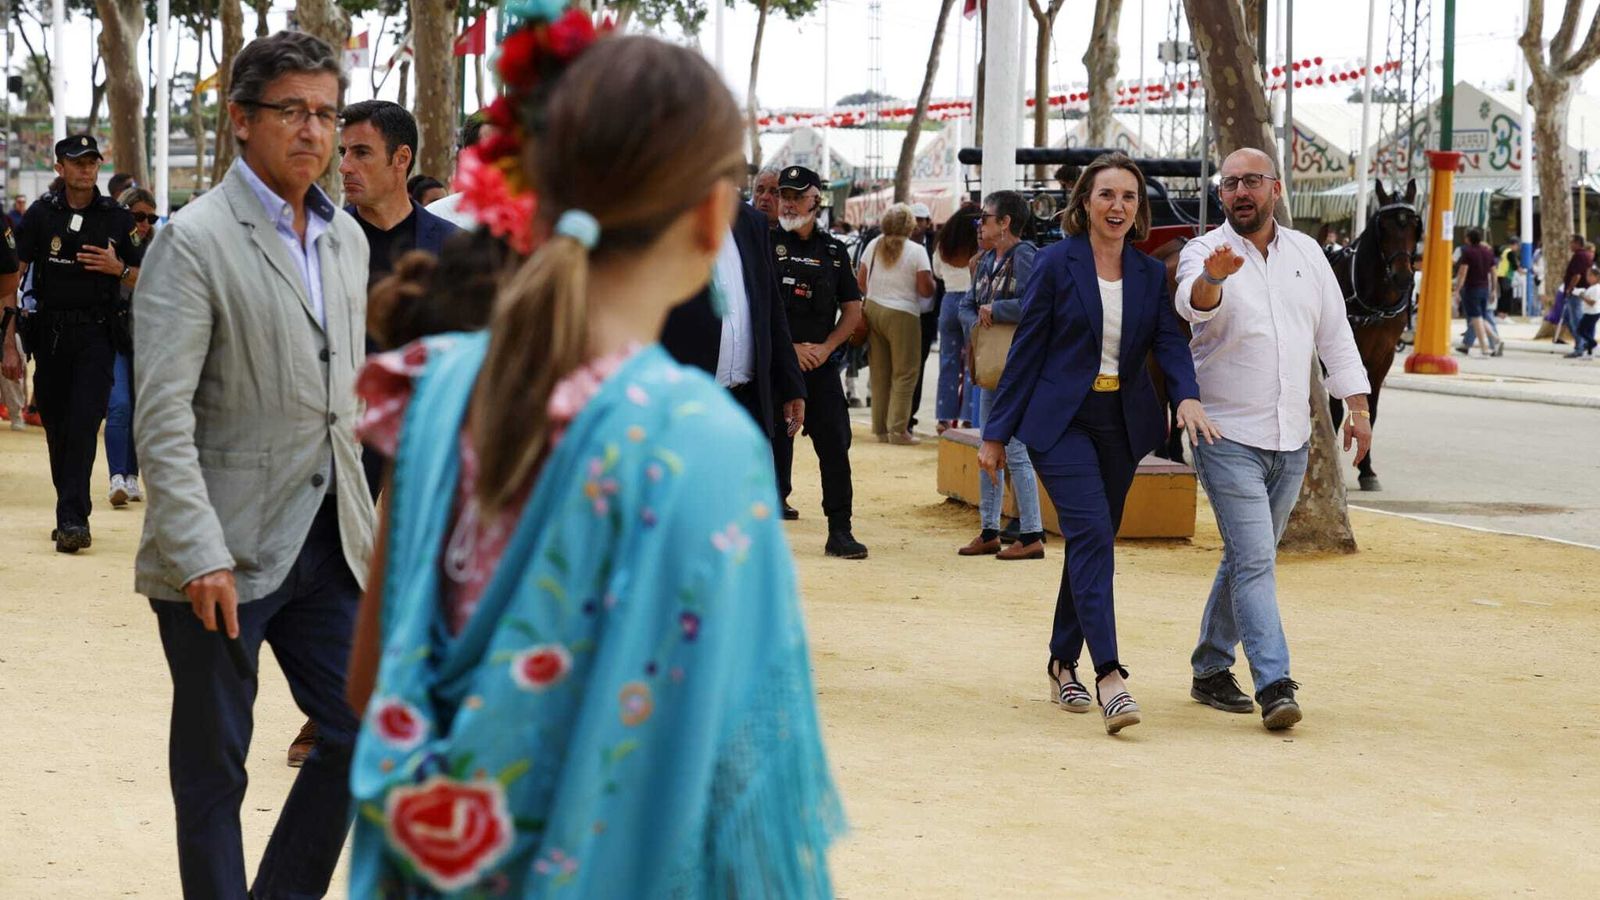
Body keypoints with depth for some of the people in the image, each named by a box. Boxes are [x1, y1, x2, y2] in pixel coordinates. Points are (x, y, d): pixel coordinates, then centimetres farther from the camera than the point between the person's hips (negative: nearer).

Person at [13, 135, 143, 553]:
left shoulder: (117, 218, 6)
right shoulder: (40, 215, 4)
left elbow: (143, 280, 12)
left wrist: (118, 268, -10)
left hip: (96, 334, -1)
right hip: (50, 333, 1)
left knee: (84, 423, -13)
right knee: (56, 425, 6)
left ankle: (72, 519, -19)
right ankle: (72, 514, 19)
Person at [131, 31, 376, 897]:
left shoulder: (346, 239, 11)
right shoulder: (193, 240, -11)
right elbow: (161, 417, -17)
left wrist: (365, 521, 14)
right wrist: (199, 556, -23)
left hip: (325, 542, 7)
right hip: (224, 557, -7)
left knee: (360, 738, 7)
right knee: (213, 769, 5)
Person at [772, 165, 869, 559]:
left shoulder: (833, 251, 11)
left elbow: (852, 309, 13)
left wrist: (825, 348, -3)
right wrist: (790, 347, -12)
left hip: (821, 363, 3)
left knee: (835, 445, -2)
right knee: (775, 445, 1)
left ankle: (840, 532, 2)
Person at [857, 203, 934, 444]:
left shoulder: (874, 246, 5)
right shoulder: (916, 251, -9)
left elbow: (860, 281, 10)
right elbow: (926, 289, -10)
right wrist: (931, 281, 11)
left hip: (873, 309, 5)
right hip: (902, 315, -5)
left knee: (879, 372, 10)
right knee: (904, 374, 1)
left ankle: (880, 428, 14)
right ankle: (898, 429, -2)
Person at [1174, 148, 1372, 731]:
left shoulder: (1305, 253, 9)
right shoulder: (1204, 253, -7)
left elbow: (1335, 333, 15)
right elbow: (1194, 304, -30)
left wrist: (1357, 404, 8)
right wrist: (1213, 278, -53)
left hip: (1290, 441, 5)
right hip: (1227, 437, -5)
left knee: (1248, 558, 14)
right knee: (1254, 560, -14)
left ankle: (1210, 672, 27)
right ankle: (1274, 686, -19)